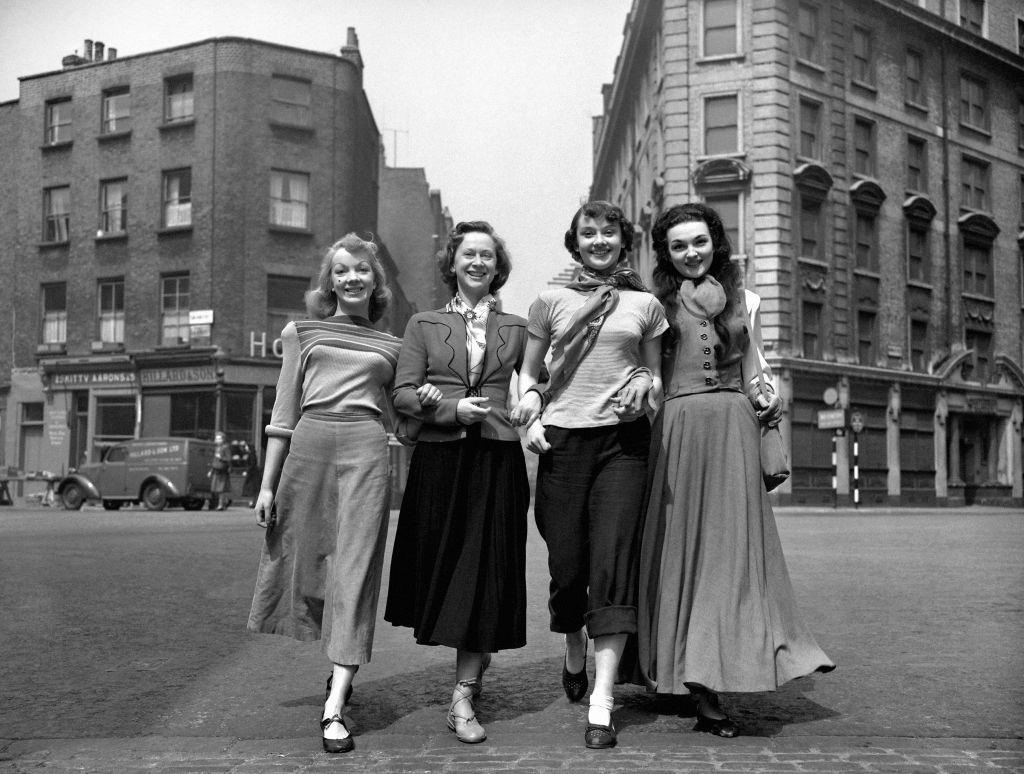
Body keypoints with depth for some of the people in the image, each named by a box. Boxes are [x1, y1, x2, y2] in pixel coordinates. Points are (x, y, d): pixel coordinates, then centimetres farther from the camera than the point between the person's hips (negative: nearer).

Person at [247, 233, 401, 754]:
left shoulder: (391, 347, 16)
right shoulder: (303, 332, 15)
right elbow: (284, 412, 11)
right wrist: (267, 483, 6)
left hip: (365, 449, -1)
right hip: (308, 445, 1)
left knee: (354, 568, -9)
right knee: (305, 561, 6)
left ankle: (334, 709, -9)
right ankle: (340, 665, 32)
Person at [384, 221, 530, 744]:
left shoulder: (516, 329, 12)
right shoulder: (424, 324, 10)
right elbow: (402, 393, 2)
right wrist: (452, 409, -12)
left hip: (497, 462, 0)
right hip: (438, 460, 1)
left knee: (484, 570, -4)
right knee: (441, 566, 6)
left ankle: (462, 698, -1)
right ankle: (475, 657, 31)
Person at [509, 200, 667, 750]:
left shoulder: (645, 305, 10)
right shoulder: (551, 301, 9)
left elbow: (655, 372, 18)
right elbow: (528, 368, 16)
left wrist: (644, 387, -4)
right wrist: (530, 416, -1)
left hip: (623, 440, 0)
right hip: (562, 439, 0)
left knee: (613, 561, -9)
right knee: (567, 563, 2)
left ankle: (602, 703, -7)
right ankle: (574, 648, 35)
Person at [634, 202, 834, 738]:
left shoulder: (743, 301, 17)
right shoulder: (655, 303, 9)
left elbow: (754, 369, 19)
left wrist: (767, 402, 5)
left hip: (734, 426, 2)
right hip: (676, 427, -2)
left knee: (731, 542, -3)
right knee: (680, 543, -3)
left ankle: (703, 681, 2)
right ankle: (699, 681, -2)